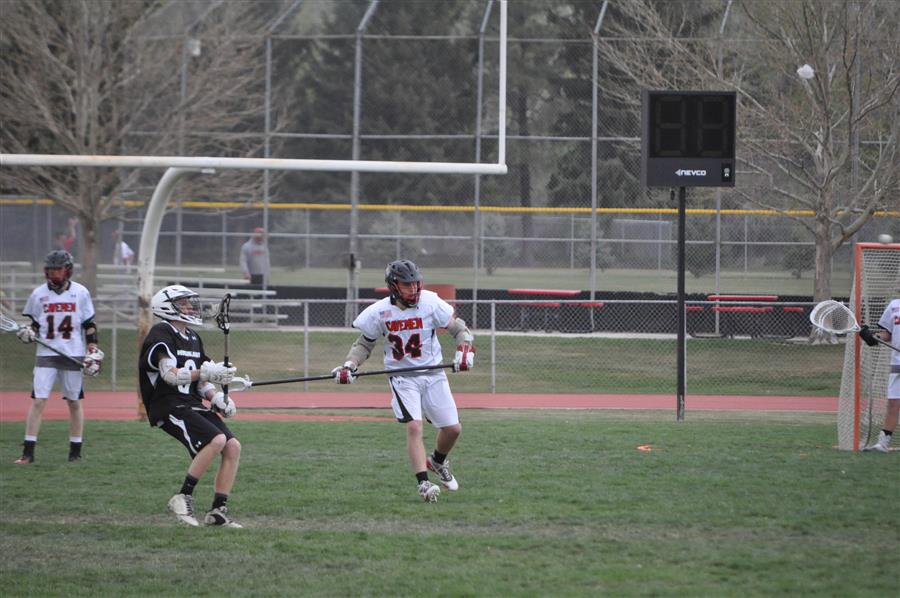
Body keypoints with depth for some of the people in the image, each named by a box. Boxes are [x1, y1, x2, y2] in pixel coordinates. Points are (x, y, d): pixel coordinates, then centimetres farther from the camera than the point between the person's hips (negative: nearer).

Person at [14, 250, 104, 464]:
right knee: (38, 400, -9)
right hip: (46, 354, 0)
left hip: (73, 355, 0)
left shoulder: (80, 293, 2)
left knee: (74, 402, 6)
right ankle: (28, 452, -9)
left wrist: (93, 352, -2)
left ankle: (76, 450, 17)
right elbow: (35, 324, 13)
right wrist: (28, 333, -9)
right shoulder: (38, 294, 5)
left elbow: (89, 326, 5)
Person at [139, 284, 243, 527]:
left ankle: (218, 510, -1)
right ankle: (183, 497, -16)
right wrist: (204, 373, -30)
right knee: (216, 440, -26)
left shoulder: (193, 338, 20)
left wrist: (216, 397, 3)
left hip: (193, 405, 9)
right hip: (168, 407, -9)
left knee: (233, 447, -6)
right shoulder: (161, 334, -7)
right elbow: (170, 375, -20)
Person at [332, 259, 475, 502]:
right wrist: (349, 365, -13)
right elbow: (364, 343, 3)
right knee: (414, 426, -21)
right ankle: (423, 483, -19)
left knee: (453, 429, 4)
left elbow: (459, 329, -2)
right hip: (402, 378, -2)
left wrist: (465, 350, -20)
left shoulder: (431, 304, -11)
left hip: (433, 373, 2)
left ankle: (437, 461, 36)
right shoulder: (380, 312, -10)